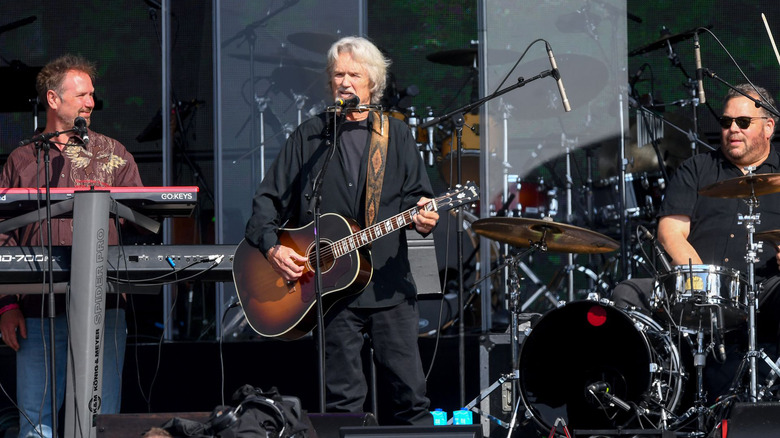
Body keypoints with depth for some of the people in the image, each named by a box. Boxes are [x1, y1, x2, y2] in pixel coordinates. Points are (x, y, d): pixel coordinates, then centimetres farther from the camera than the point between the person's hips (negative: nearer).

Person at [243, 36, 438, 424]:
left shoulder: (396, 135, 12)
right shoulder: (309, 136, 10)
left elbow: (415, 193, 11)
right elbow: (268, 199, 9)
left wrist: (422, 214, -12)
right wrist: (271, 247, -7)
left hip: (390, 284, 1)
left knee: (410, 392, -3)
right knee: (343, 398, -1)